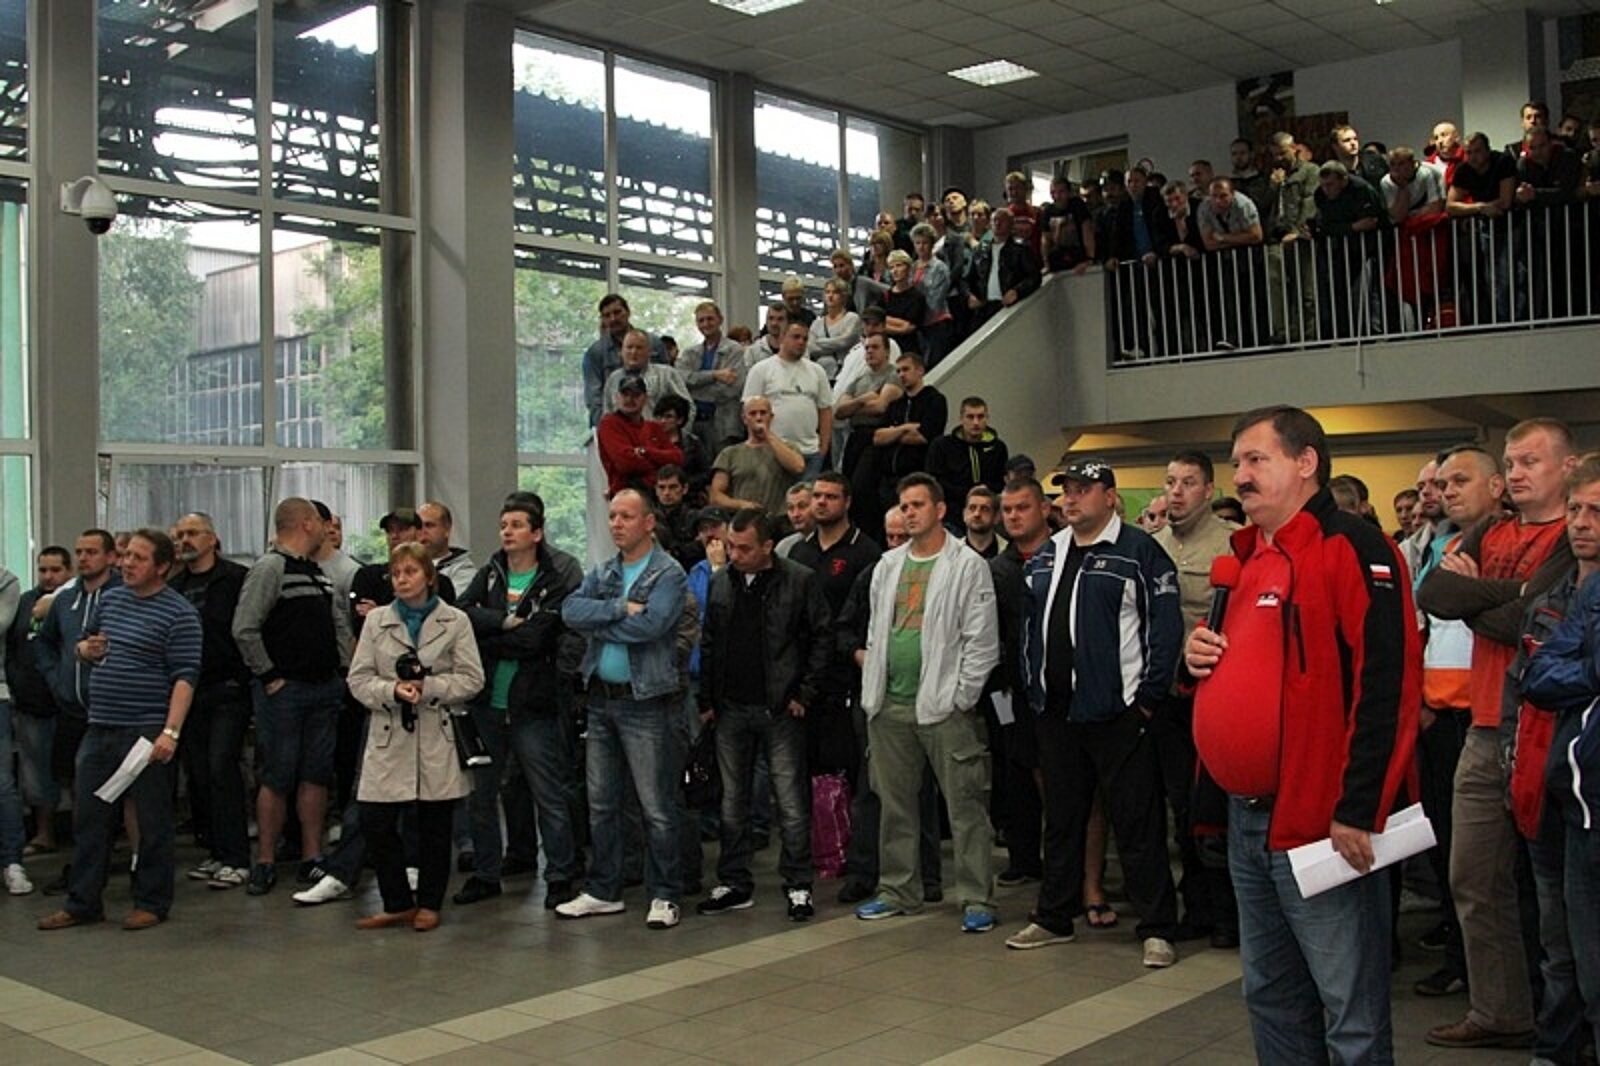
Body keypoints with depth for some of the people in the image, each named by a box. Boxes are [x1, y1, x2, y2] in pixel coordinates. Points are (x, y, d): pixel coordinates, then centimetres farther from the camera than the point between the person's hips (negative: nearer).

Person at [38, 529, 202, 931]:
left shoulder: (179, 613, -9)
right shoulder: (109, 599, 12)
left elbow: (185, 676, -14)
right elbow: (83, 644, 26)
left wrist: (171, 732, -23)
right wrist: (86, 649, 1)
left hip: (148, 732, -7)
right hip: (100, 728, 7)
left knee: (154, 822, 3)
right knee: (89, 819, 11)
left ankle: (151, 904, 14)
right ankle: (82, 902, 21)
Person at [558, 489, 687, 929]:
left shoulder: (668, 574, -7)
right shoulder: (602, 573, 12)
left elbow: (650, 625, -22)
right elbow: (570, 610, -4)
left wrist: (599, 624, -9)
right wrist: (620, 608, -16)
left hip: (645, 700, -7)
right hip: (601, 699, 7)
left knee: (656, 806, -2)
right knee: (601, 803, 14)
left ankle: (664, 896, 8)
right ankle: (604, 891, 25)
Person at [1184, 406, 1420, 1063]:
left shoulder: (1353, 548, -13)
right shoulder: (1251, 558, 15)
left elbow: (1385, 682, -21)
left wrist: (1359, 810, -22)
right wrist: (1201, 659, 4)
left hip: (1323, 824, -9)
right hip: (1249, 821, 9)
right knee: (1271, 997, 18)